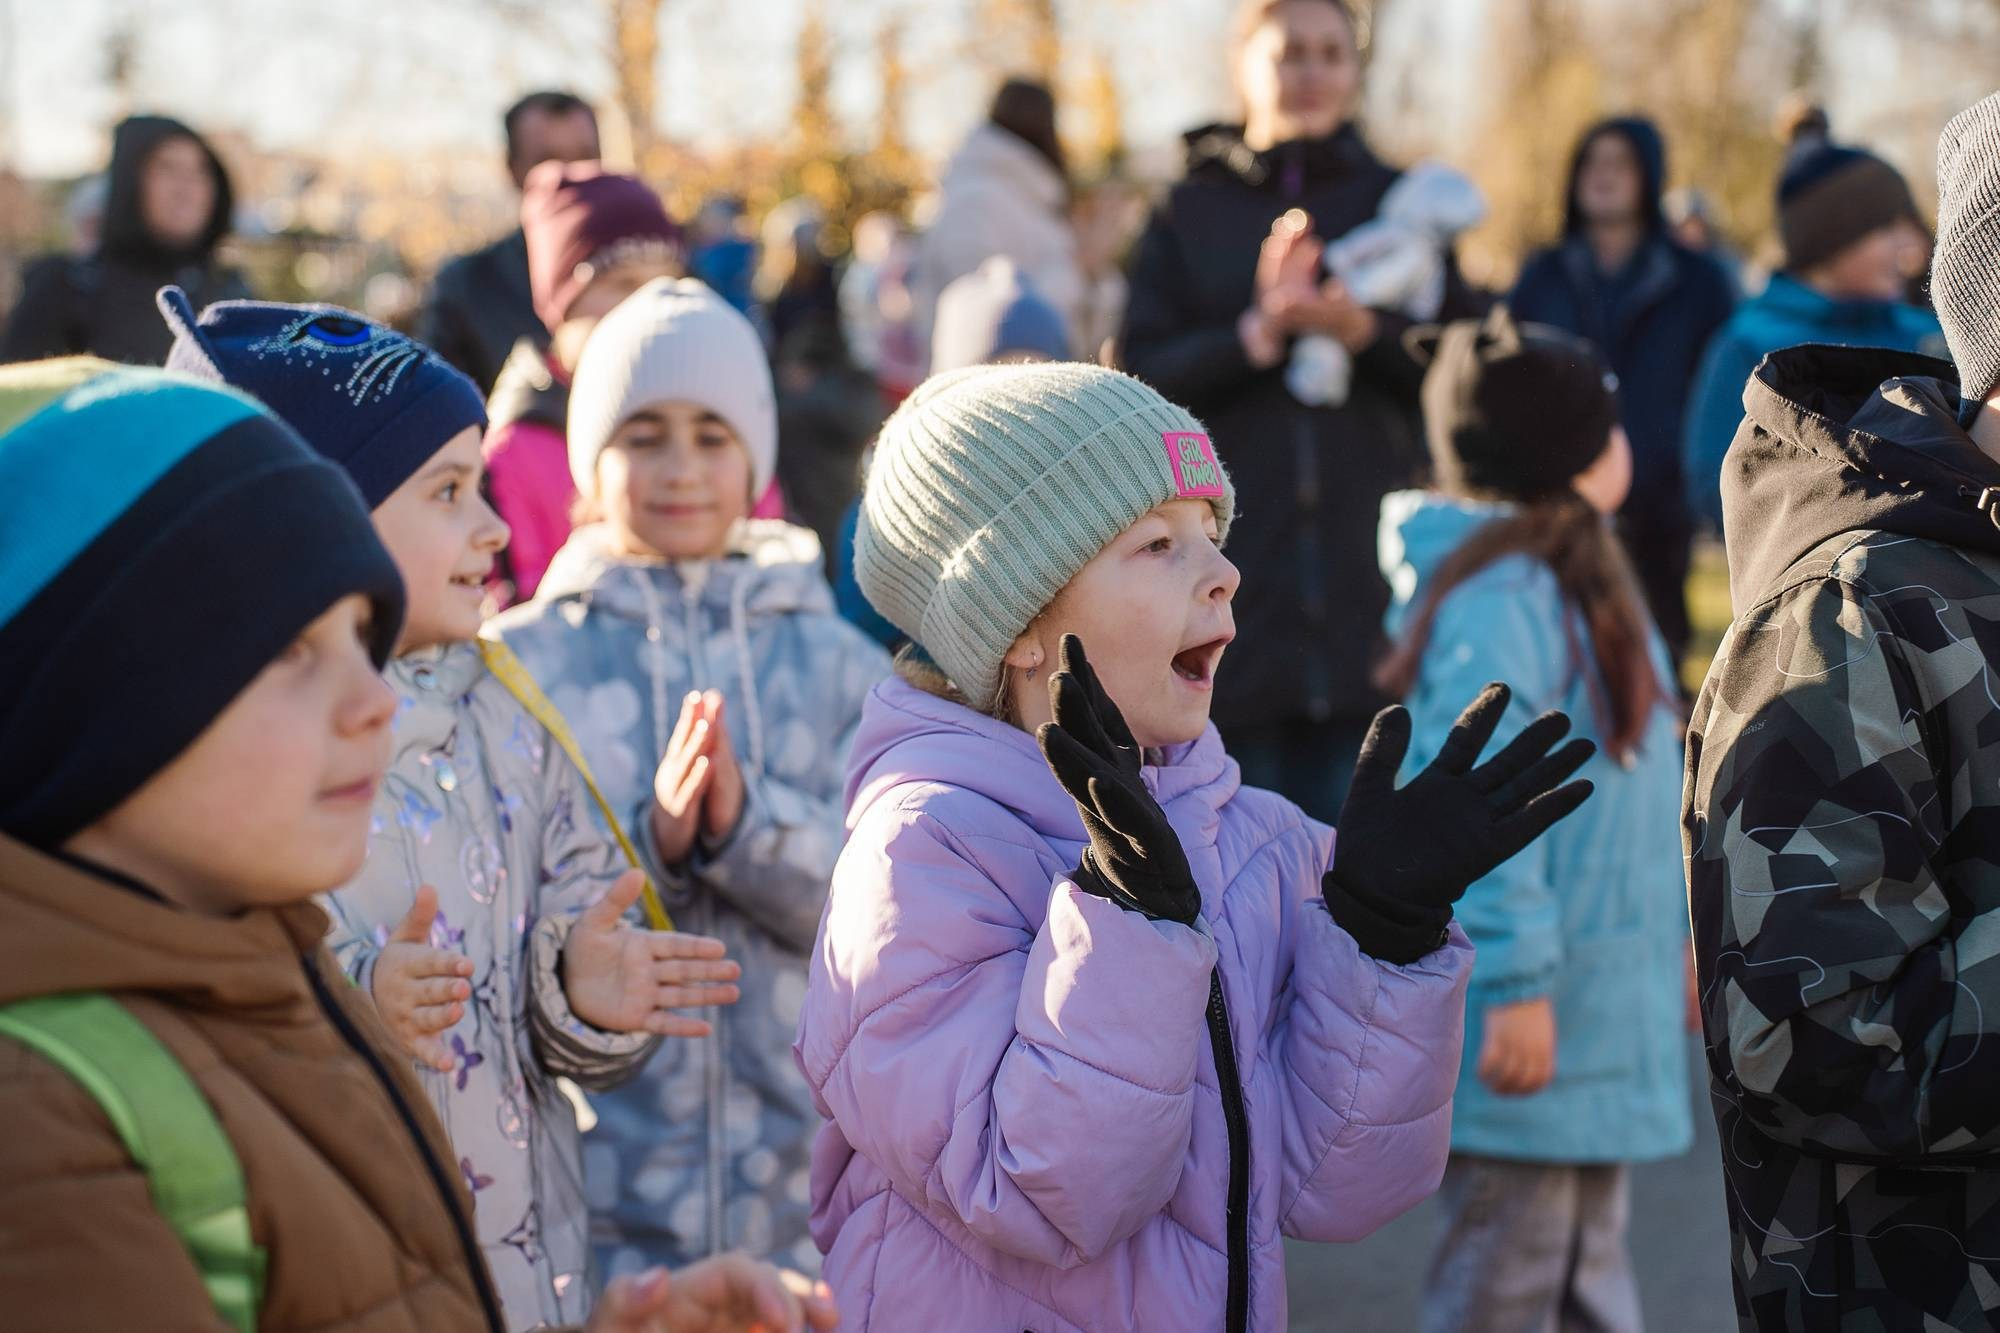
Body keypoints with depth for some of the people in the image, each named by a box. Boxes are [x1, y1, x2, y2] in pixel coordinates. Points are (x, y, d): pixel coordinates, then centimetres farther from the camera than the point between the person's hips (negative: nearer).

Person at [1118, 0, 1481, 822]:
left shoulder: (1396, 202, 11)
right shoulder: (1191, 214, 9)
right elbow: (1140, 376, 0)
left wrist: (1359, 329, -13)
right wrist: (1257, 334, -15)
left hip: (1366, 562, 1)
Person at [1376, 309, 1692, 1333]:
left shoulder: (1583, 584, 13)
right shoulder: (1497, 598, -20)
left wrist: (1675, 936, 24)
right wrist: (1517, 984, -25)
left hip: (1604, 1009, 10)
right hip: (1533, 1020, -10)